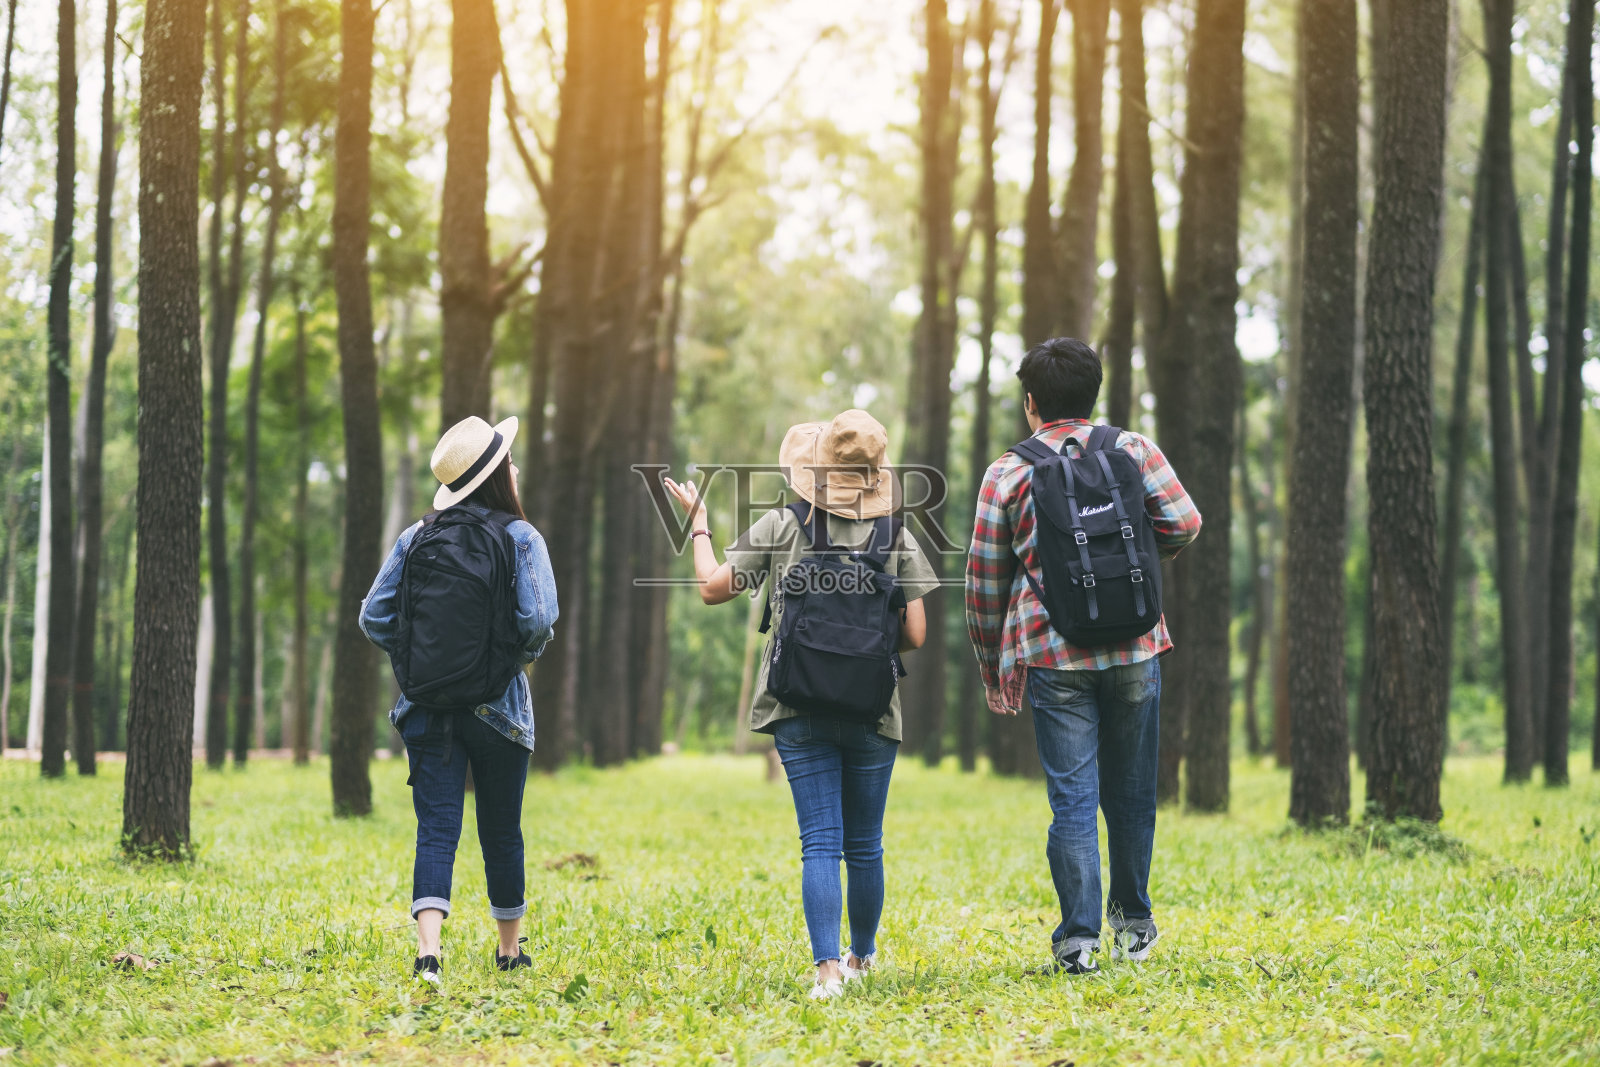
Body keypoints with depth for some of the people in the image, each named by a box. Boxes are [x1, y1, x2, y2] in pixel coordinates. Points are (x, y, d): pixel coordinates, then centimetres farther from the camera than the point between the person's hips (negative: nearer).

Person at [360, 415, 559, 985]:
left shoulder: (415, 538, 3)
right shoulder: (519, 537, -6)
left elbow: (373, 617, 0)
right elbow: (538, 620, -17)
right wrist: (524, 653, 4)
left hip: (427, 705, 2)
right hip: (497, 708, -2)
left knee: (435, 829, -3)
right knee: (502, 830, 13)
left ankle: (428, 949, -21)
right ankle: (510, 949, 28)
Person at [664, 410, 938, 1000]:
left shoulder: (782, 527, -3)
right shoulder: (897, 536, 0)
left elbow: (713, 588, 2)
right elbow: (915, 634, -1)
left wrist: (699, 523, 18)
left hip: (801, 712, -1)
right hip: (874, 710, 1)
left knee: (820, 843, -1)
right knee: (865, 845, 16)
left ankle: (827, 966, -15)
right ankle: (862, 955, 31)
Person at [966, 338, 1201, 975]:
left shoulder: (1007, 474, 3)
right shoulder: (1133, 451, 5)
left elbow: (984, 582, 5)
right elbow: (1184, 523, -5)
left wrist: (992, 670, 16)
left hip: (1053, 657, -1)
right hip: (1134, 651, 1)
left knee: (1072, 798, 0)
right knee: (1130, 792, 13)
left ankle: (1078, 935, -6)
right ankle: (1133, 922, 24)